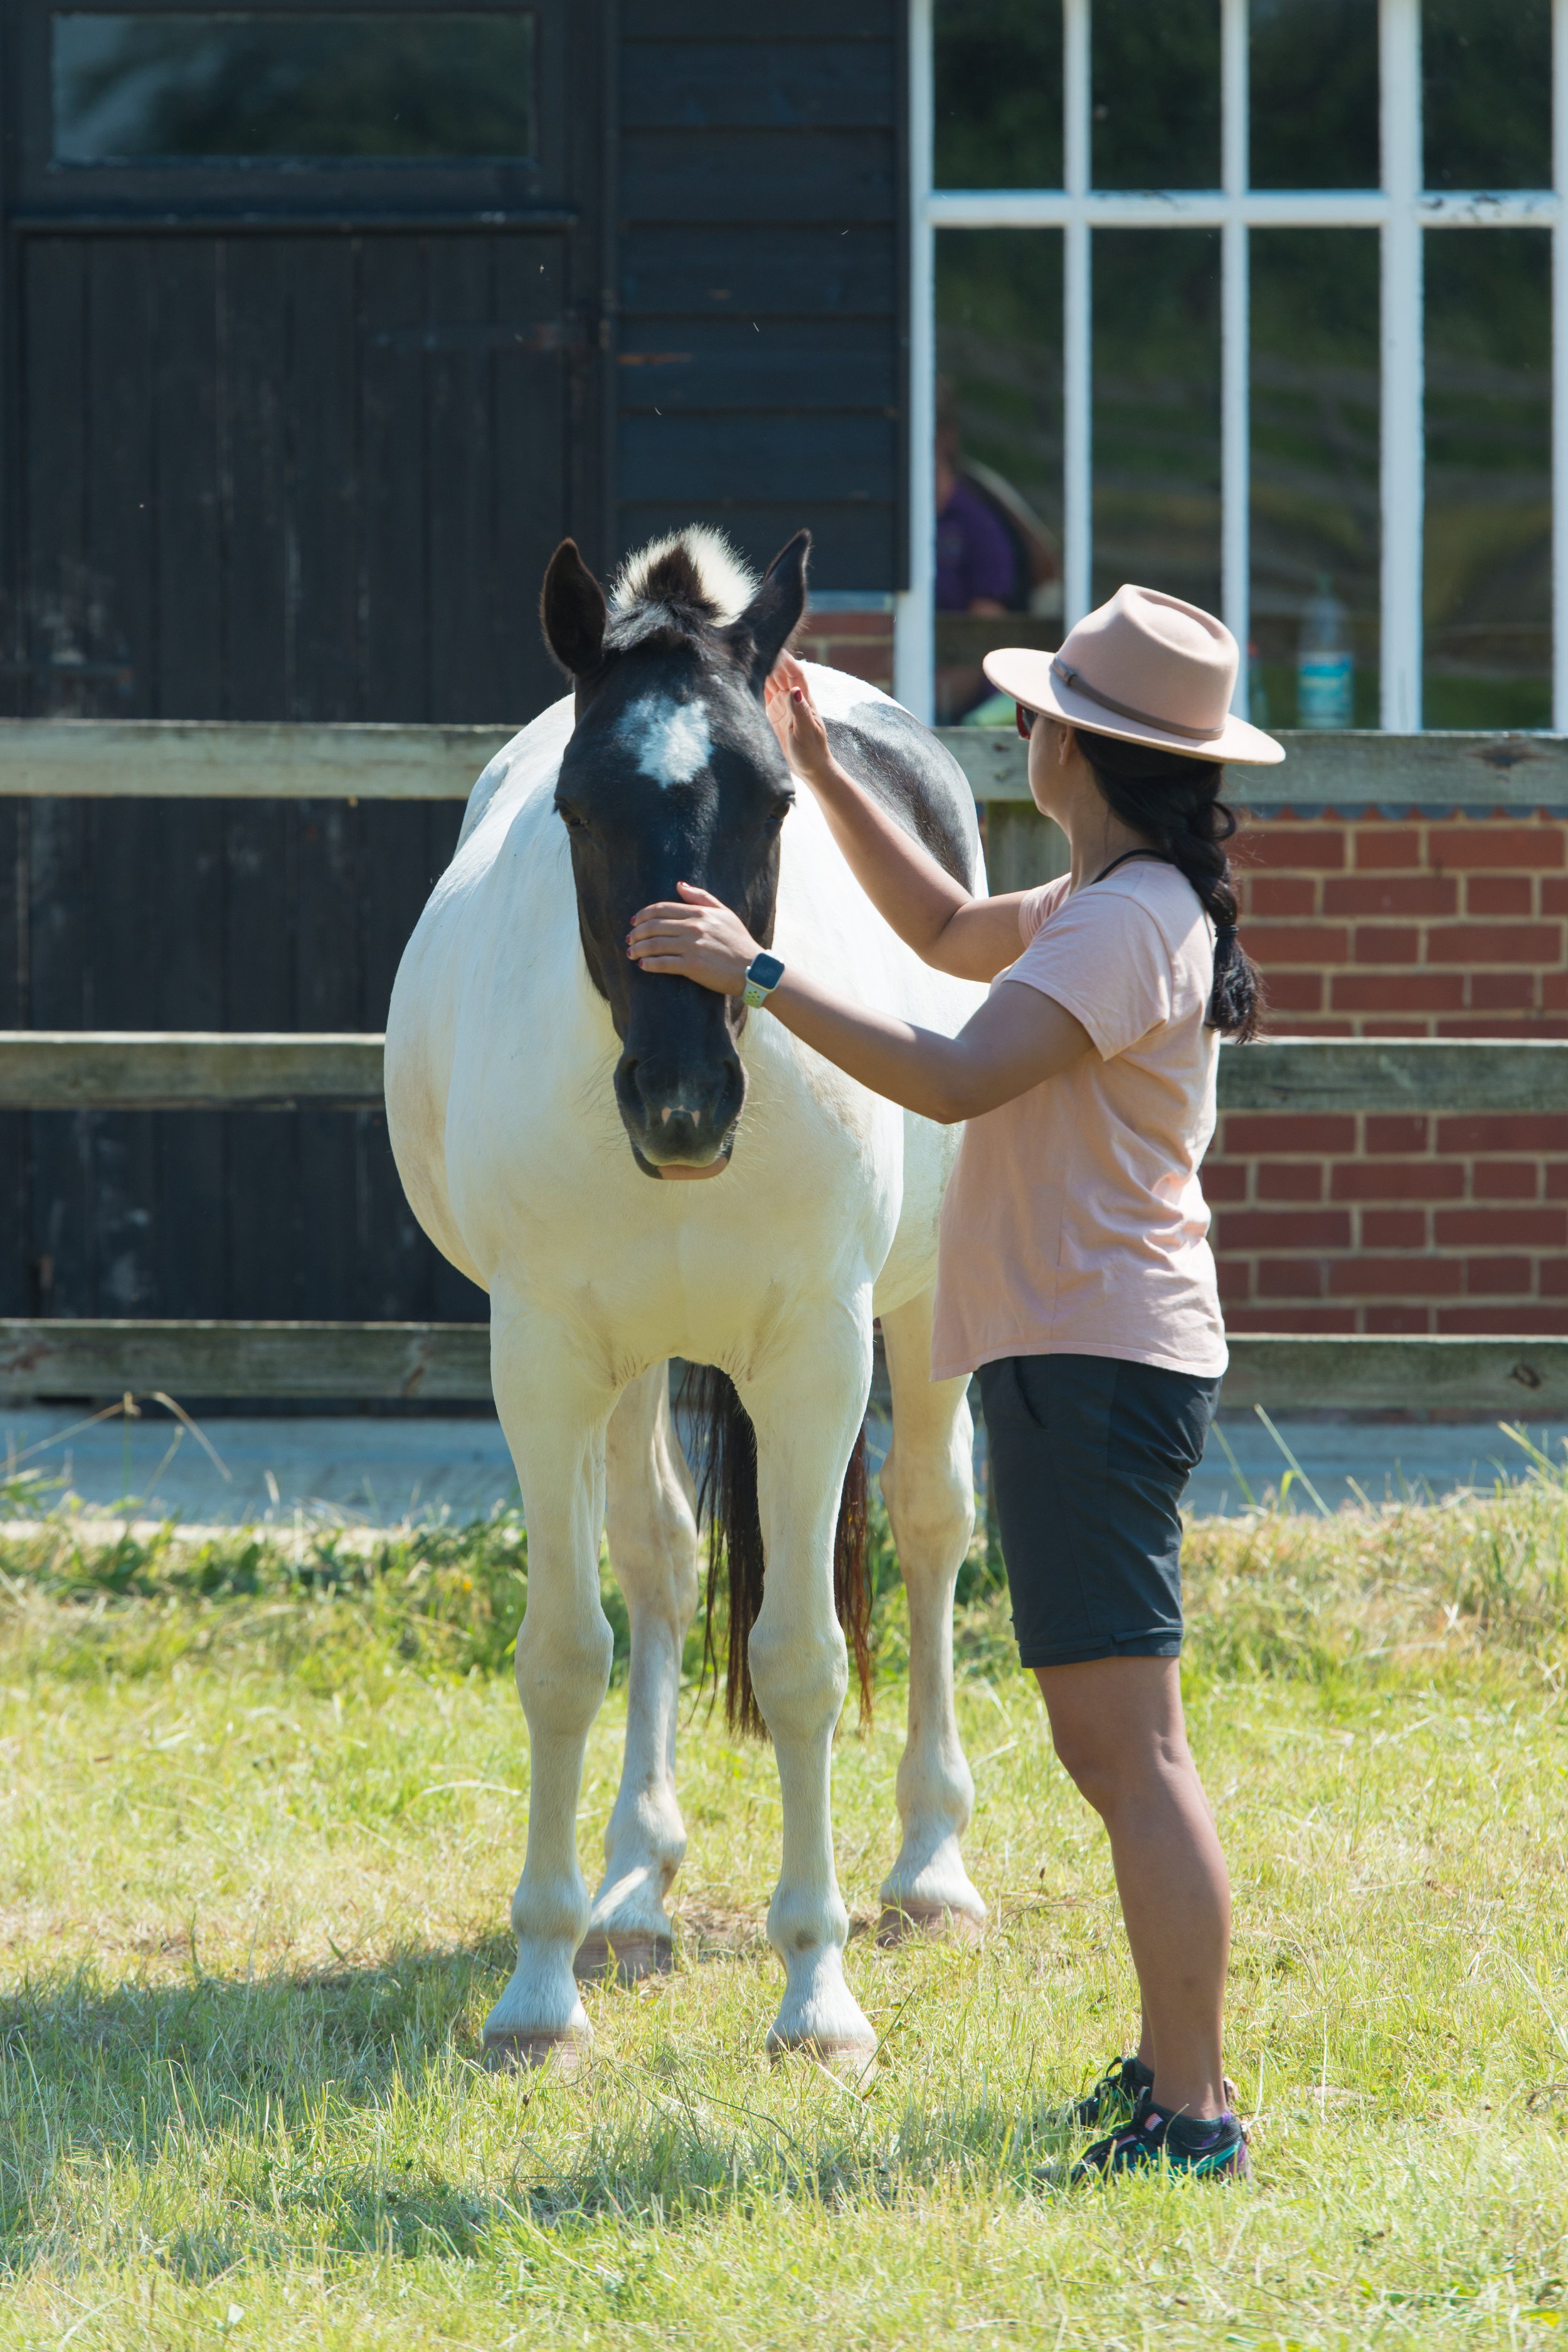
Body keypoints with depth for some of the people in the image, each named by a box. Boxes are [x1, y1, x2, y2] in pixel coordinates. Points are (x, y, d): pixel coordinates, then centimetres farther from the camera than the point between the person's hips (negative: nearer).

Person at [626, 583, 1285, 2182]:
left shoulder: (1131, 925, -17)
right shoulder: (1108, 907, 15)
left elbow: (954, 1076, -28)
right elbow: (952, 934, 32)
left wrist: (760, 976, -26)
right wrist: (819, 771, 27)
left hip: (1093, 1366, -11)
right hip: (1087, 1351, 11)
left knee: (1128, 1746, -13)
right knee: (1109, 1745, 18)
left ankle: (1192, 2113, -16)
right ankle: (1170, 2065, 26)